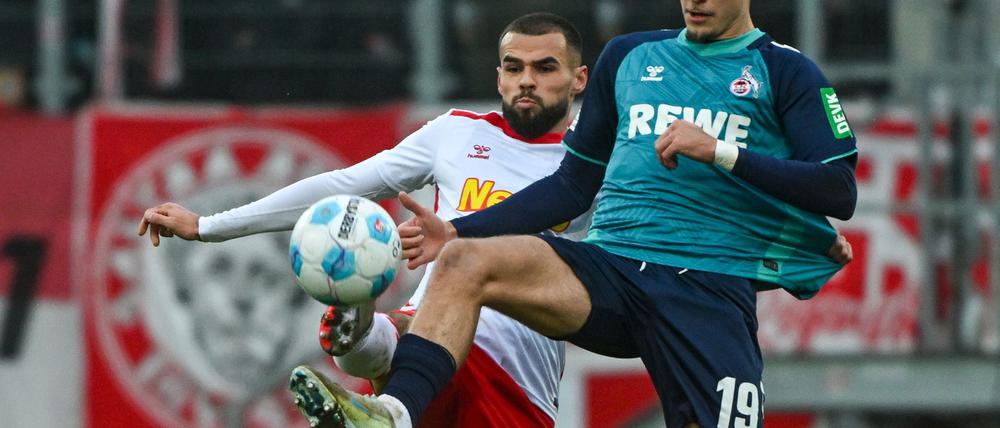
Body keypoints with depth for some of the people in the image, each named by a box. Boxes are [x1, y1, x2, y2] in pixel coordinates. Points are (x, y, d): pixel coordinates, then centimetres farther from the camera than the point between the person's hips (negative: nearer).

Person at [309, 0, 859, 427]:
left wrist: (722, 152, -13)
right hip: (608, 265, 3)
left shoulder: (784, 72, 8)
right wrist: (458, 231, 13)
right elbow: (575, 185, 25)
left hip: (711, 291, -3)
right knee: (465, 260, -23)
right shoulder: (628, 57, 21)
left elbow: (839, 190, -2)